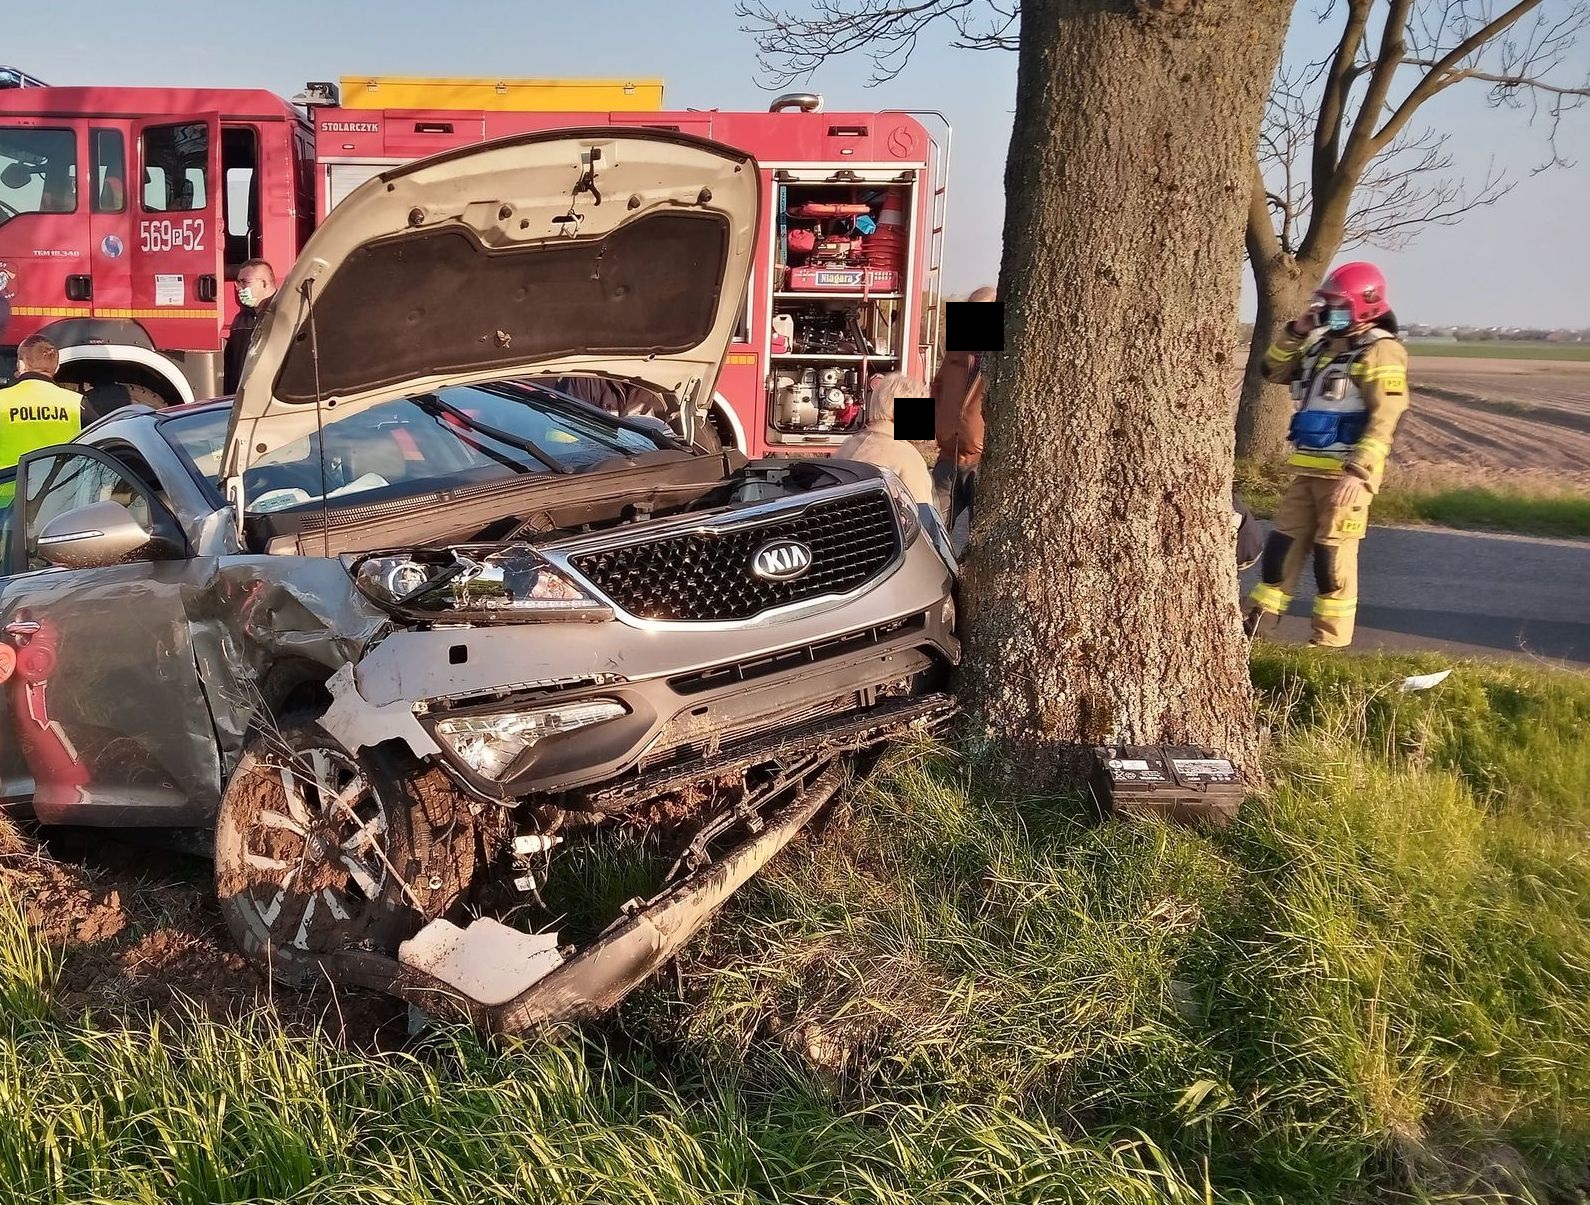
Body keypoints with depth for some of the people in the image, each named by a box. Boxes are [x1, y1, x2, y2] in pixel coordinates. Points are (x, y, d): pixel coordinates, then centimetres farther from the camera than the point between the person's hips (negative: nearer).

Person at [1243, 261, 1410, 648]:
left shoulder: (1381, 351, -10)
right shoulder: (1323, 344, 15)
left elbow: (1383, 420, -18)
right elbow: (1274, 372, 21)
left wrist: (1358, 471, -26)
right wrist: (1295, 333, 6)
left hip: (1345, 472, -8)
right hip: (1308, 469, 8)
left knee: (1333, 553, -4)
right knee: (1284, 541, 10)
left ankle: (1332, 639, 5)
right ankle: (1260, 618, 18)